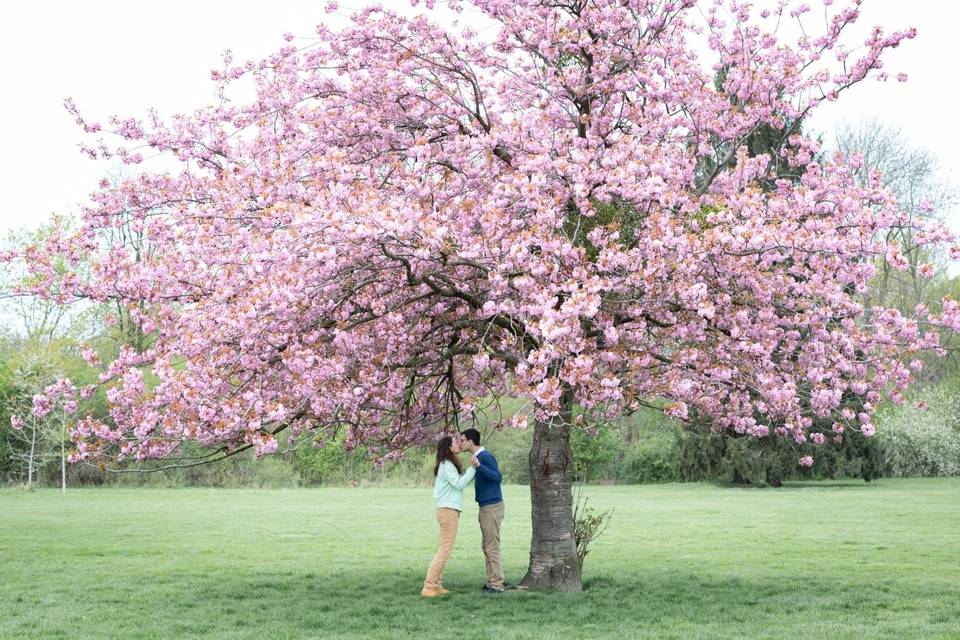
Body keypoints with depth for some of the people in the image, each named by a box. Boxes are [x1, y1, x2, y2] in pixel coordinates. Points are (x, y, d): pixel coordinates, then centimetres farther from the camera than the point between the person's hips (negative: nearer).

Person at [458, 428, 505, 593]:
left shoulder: (485, 456, -15)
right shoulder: (479, 458, 14)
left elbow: (498, 477, -26)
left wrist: (479, 466, -35)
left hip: (492, 508, -10)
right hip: (485, 507, 10)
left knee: (492, 548, -6)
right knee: (487, 548, 12)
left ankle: (497, 584, -3)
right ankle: (492, 582, 16)